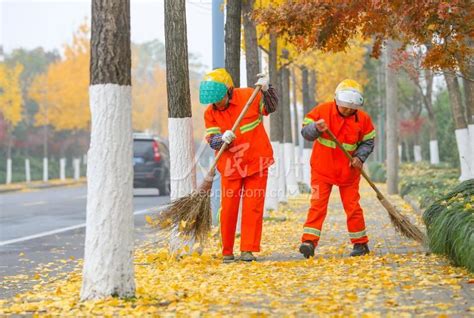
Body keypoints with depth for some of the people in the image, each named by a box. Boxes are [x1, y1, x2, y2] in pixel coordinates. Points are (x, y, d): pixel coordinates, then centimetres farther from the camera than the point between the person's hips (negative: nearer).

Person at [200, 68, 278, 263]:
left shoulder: (249, 96, -7)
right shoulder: (210, 112, -4)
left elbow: (271, 108, 7)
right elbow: (212, 140, -11)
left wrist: (266, 90, -11)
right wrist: (222, 139, -33)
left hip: (257, 162, -1)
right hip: (230, 166, 1)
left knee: (253, 207, -1)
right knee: (228, 209, 0)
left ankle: (248, 250, 3)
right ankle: (227, 252, 10)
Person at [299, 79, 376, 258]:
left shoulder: (363, 119, -5)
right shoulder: (323, 110, -10)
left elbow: (368, 142, 5)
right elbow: (305, 132, -10)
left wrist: (360, 157, -13)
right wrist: (316, 128, -32)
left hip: (348, 171, 1)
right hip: (322, 168, -1)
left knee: (352, 206, 6)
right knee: (318, 204, -9)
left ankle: (360, 243, 18)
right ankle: (309, 241, -13)